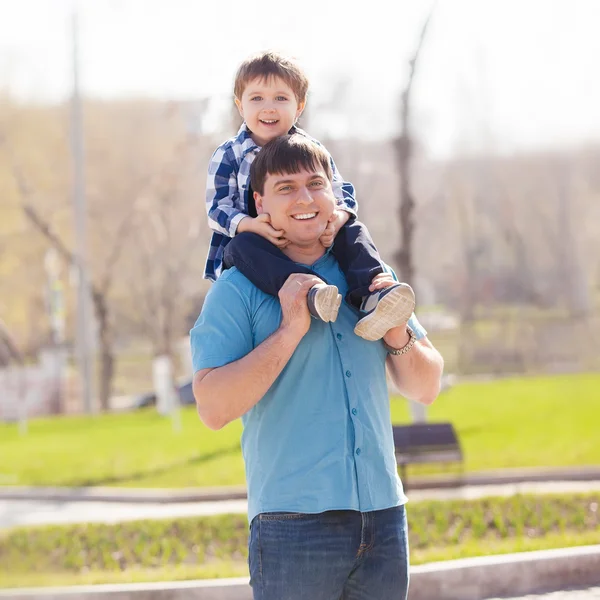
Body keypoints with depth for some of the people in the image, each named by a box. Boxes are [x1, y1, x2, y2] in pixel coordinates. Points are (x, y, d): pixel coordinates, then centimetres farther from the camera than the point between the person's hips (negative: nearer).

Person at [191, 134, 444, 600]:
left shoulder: (372, 278, 14)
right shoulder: (237, 290, -1)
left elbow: (426, 389, 17)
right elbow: (213, 409, -12)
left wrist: (398, 335, -3)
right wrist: (290, 330, -16)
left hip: (384, 520, 5)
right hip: (293, 525, -5)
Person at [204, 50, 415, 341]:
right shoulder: (229, 156, 1)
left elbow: (341, 191, 4)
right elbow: (217, 207, -7)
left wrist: (340, 216, -22)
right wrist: (249, 225, -29)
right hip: (257, 244, -3)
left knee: (354, 231, -18)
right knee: (242, 245, -37)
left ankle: (370, 298, -42)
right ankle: (310, 292, -60)